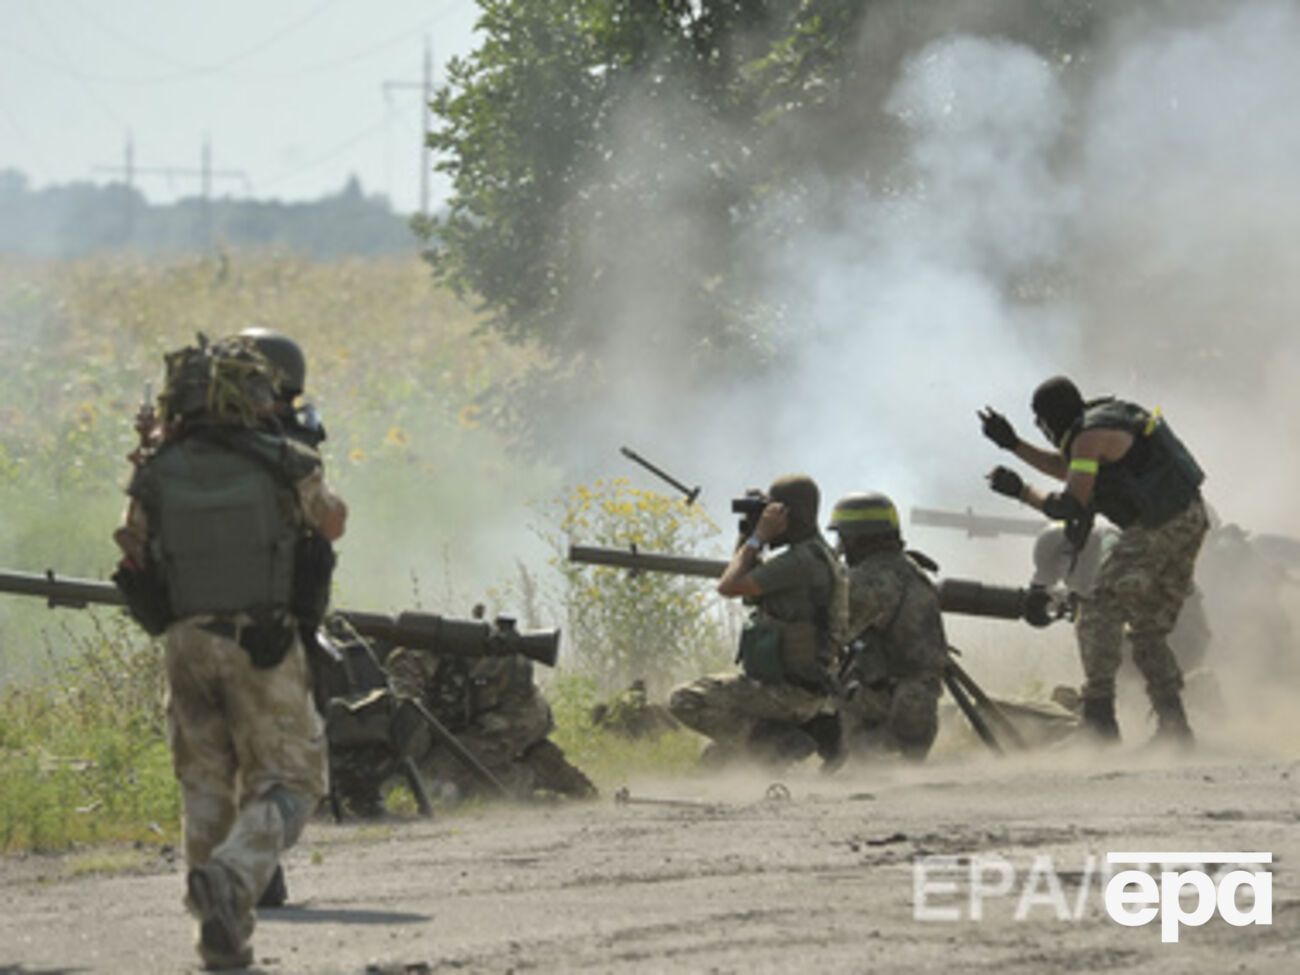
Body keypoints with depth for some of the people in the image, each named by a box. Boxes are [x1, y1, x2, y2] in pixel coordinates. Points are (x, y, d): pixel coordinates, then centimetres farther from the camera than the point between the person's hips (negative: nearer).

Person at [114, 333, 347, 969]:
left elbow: (135, 556, 10)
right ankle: (233, 873, -24)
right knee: (288, 780, 4)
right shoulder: (283, 466, -7)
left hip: (187, 643, 3)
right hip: (267, 648, -3)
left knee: (205, 786, 15)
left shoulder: (157, 475, -4)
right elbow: (332, 523, 11)